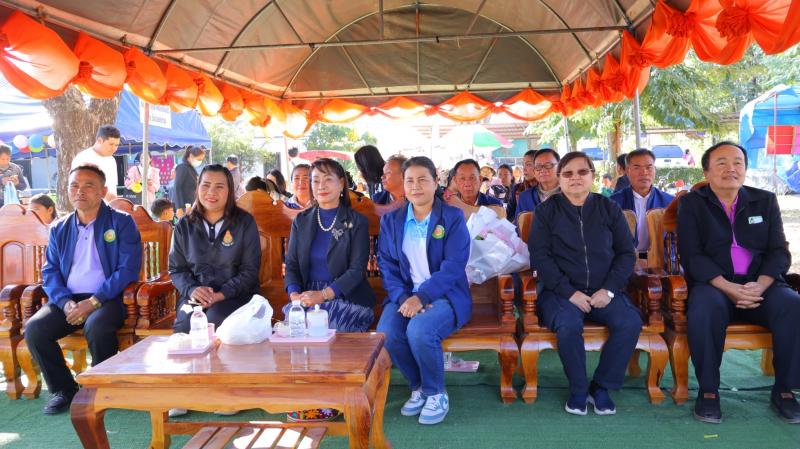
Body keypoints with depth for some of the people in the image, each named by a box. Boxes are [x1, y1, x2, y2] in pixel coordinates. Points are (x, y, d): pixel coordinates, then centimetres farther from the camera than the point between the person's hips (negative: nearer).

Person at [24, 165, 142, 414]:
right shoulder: (59, 229, 16)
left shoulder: (122, 223, 1)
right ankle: (63, 390, 0)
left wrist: (93, 302, -18)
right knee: (34, 329, -21)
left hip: (108, 298, -4)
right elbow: (50, 272, 10)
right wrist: (65, 302, -10)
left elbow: (127, 270, -8)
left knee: (96, 327, -34)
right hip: (68, 299, 5)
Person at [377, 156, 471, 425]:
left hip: (444, 295, -3)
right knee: (385, 333, -26)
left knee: (419, 330, -33)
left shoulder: (453, 218, -1)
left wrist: (421, 297, -23)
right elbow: (387, 265, 5)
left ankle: (436, 394, -4)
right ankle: (418, 386, 3)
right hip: (405, 295, 4)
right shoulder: (391, 221, 10)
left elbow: (453, 266, -11)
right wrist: (403, 298, -14)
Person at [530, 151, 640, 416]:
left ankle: (602, 387, -5)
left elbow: (627, 253, 10)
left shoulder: (609, 209, 12)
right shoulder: (546, 211, 5)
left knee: (631, 323, -25)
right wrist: (570, 292, -14)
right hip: (562, 291, -2)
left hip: (604, 292, 3)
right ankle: (578, 389, -7)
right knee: (568, 326, -33)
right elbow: (539, 257, -3)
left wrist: (609, 289, -6)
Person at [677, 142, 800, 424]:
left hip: (760, 285, 3)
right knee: (705, 310, -35)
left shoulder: (765, 200, 15)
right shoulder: (691, 203, 6)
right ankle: (708, 390, -17)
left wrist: (759, 286, -14)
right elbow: (691, 255, -5)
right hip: (713, 284, -3)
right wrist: (728, 288, -19)